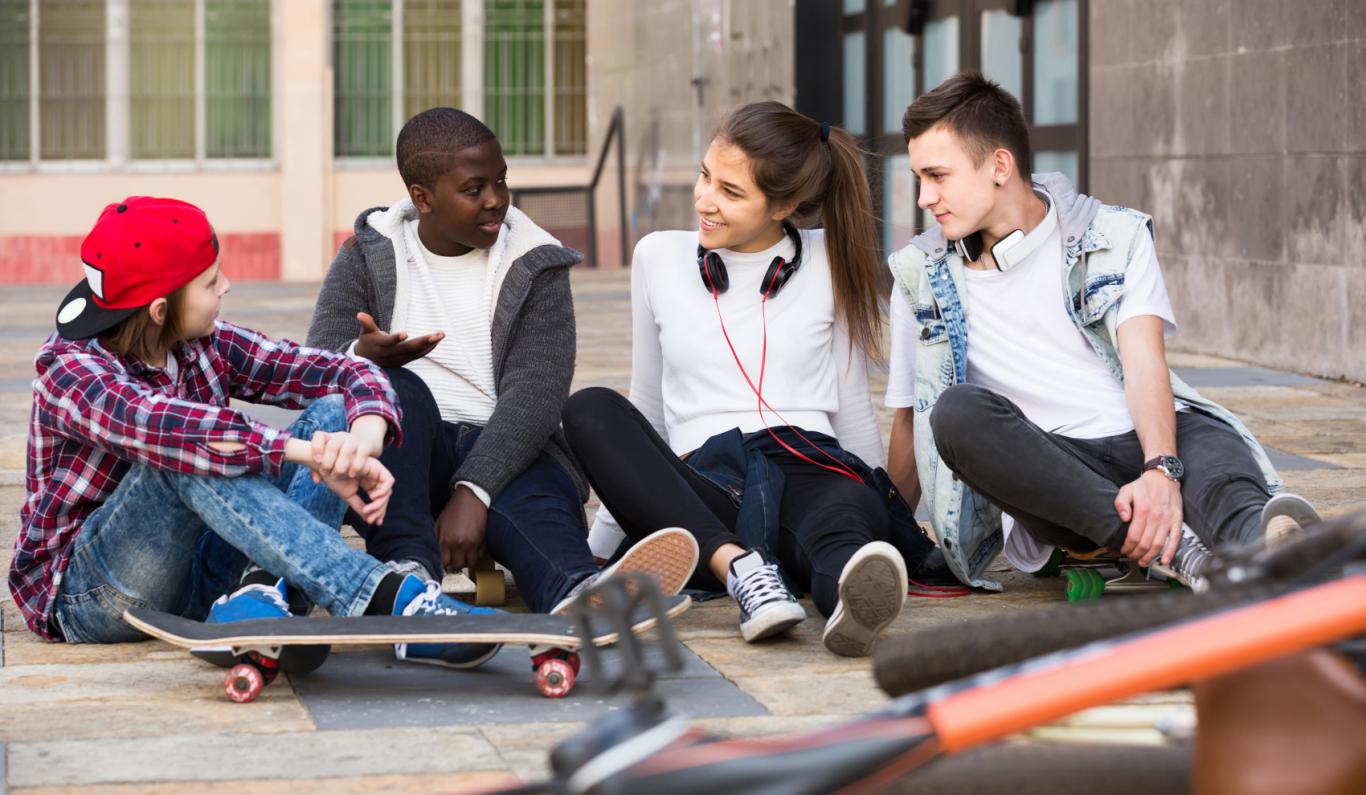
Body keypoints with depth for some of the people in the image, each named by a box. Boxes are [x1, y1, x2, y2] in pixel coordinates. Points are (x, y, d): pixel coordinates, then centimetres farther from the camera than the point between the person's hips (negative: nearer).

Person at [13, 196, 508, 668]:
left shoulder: (205, 349, 3)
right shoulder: (68, 366, -15)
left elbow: (346, 374, -4)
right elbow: (149, 422, -37)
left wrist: (367, 435, -29)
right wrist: (304, 453, -44)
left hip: (196, 577, 6)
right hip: (89, 596, -6)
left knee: (333, 412, -9)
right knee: (186, 451, -35)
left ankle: (264, 590, -33)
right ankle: (384, 601, -45)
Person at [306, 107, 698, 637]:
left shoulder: (535, 267, 4)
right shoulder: (368, 257, 9)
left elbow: (535, 393, -10)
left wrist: (473, 492, -27)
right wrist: (363, 357, -32)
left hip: (503, 450, -1)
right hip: (402, 453, 1)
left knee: (542, 495, -35)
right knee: (393, 389, -31)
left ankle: (576, 595, -71)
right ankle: (410, 569, -49)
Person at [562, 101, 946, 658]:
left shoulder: (829, 263, 10)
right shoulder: (658, 258, 15)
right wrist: (600, 544, 24)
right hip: (701, 492, 2)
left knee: (849, 510, -39)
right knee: (589, 410, -29)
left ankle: (853, 597, -77)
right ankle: (740, 568, -48)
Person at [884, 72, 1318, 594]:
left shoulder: (1116, 236, 7)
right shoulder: (922, 277, 12)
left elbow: (1144, 361, -8)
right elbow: (909, 417, 19)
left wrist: (1161, 471, -25)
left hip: (1143, 440, -1)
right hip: (1045, 469, 1)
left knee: (1211, 446, -36)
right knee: (957, 412, -32)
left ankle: (1259, 542, -73)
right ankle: (1174, 544, -44)